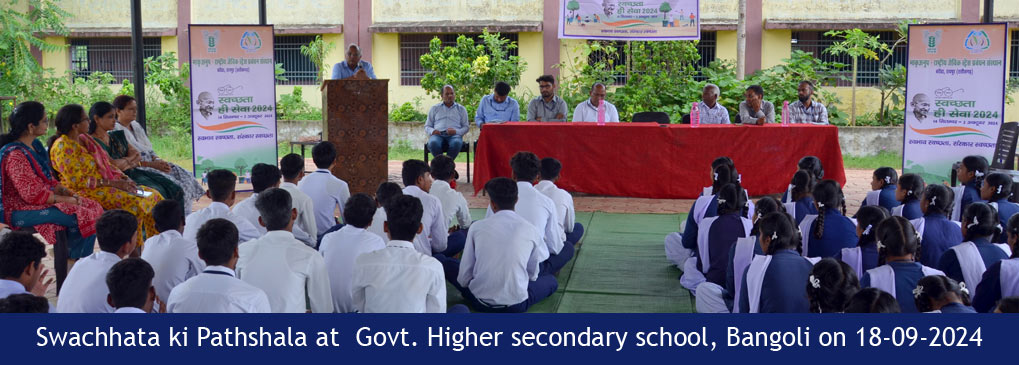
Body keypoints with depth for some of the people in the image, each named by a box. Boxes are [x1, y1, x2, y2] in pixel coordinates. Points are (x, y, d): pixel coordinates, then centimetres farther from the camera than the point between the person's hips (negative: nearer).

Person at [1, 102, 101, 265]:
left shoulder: (36, 145, 10)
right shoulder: (15, 155, -20)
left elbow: (49, 178, 16)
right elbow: (32, 195, -23)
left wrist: (68, 193, -1)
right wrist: (65, 200, -16)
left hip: (43, 199, 10)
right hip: (21, 210, -10)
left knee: (94, 207, 0)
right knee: (82, 216, -23)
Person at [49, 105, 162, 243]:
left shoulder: (84, 139, 14)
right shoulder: (62, 147, -13)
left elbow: (106, 163, 18)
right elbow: (77, 181, -18)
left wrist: (124, 178, 0)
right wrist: (112, 183, -18)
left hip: (104, 185, 9)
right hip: (85, 192, -9)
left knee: (154, 195, -4)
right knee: (134, 203, -29)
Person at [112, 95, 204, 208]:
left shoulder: (136, 126, 19)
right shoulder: (115, 130, -8)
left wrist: (158, 160, -2)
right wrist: (151, 164, -20)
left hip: (151, 162, 8)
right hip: (135, 169, -8)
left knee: (184, 176, -9)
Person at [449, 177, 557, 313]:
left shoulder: (477, 227, -7)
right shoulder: (531, 230, -8)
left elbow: (464, 276, -2)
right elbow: (533, 274, 6)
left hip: (480, 302, -1)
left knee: (449, 266, 23)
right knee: (551, 280, 26)